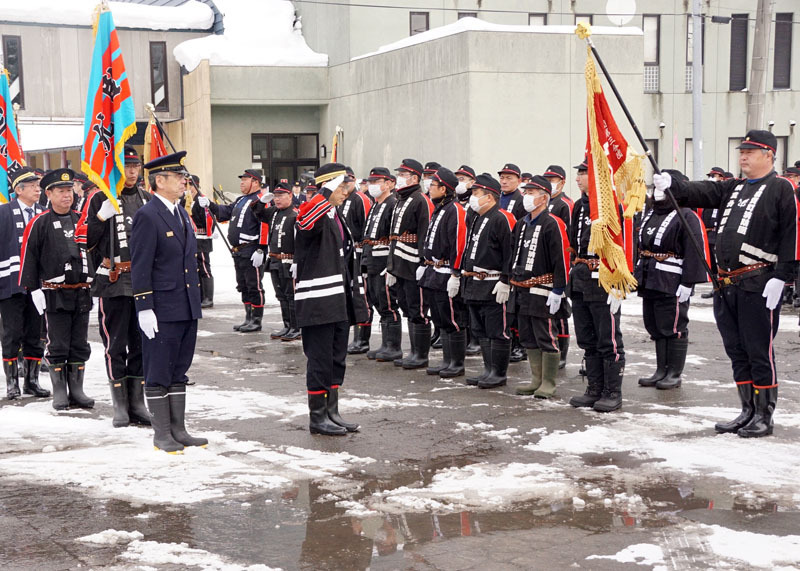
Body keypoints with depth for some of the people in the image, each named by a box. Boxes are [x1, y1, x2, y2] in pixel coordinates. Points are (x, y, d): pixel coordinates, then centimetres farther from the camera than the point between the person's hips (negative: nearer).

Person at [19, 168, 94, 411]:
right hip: (55, 296, -4)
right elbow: (28, 258, -4)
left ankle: (77, 390, 17)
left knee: (80, 347, 8)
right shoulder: (39, 223, -3)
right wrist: (34, 290, -9)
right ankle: (60, 392, 11)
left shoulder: (82, 220, 10)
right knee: (57, 347, 2)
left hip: (82, 294, 4)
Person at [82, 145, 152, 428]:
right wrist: (102, 217, -18)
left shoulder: (146, 199, 12)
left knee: (142, 343, 8)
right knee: (115, 345, 1)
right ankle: (120, 406, 9)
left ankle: (137, 403, 17)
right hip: (113, 283, -4)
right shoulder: (99, 199, -1)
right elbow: (85, 241, -6)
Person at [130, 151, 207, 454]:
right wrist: (144, 308, -18)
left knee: (179, 372, 14)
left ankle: (178, 430, 22)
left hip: (187, 309, 8)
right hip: (162, 310, -8)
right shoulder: (147, 216, -11)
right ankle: (162, 434, 10)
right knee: (158, 374, 2)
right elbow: (140, 267, -14)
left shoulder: (181, 213, 14)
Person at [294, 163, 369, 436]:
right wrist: (328, 192, -34)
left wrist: (354, 298, 22)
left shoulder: (336, 217, 18)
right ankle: (317, 417, 9)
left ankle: (332, 412, 23)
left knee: (337, 361, 13)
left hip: (339, 303, 9)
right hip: (318, 303, -9)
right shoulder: (315, 216, -10)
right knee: (320, 360, -1)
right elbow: (306, 215, -38)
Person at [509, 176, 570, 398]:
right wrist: (514, 283, 20)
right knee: (528, 338, 13)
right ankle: (536, 381, 24)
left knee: (546, 338, -2)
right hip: (522, 292, 9)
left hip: (543, 293, -9)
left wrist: (557, 291, -18)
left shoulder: (553, 224, -11)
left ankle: (548, 384, 6)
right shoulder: (522, 224, 15)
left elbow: (562, 260, -15)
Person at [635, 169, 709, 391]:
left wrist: (687, 284, -20)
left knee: (674, 329, 0)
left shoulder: (687, 217, -10)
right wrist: (637, 275, 18)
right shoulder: (650, 214, 16)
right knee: (655, 328, 13)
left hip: (672, 287, -8)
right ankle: (661, 371, 23)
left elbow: (695, 253, -16)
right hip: (650, 282, 8)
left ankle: (674, 374, 9)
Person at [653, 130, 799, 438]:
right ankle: (748, 412, 24)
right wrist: (671, 184, -15)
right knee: (736, 352, 13)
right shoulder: (733, 188, 17)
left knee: (759, 353, 0)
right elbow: (699, 193, 4)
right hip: (726, 285, 7)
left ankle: (764, 417, 11)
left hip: (758, 287, -7)